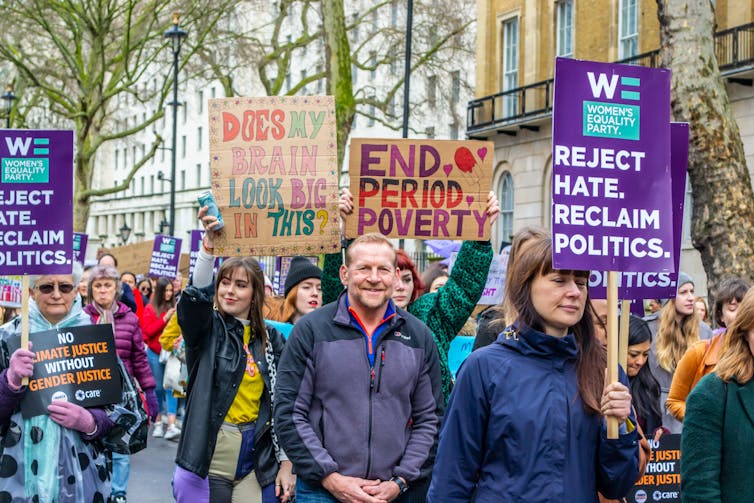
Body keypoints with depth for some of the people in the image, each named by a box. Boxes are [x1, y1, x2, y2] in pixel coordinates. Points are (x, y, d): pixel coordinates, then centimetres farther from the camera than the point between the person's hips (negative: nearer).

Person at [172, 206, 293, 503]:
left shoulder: (271, 340, 8)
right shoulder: (206, 328, 0)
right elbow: (197, 295, -22)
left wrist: (286, 463, 4)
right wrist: (209, 243, -37)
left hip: (257, 461, 2)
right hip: (209, 457, -2)